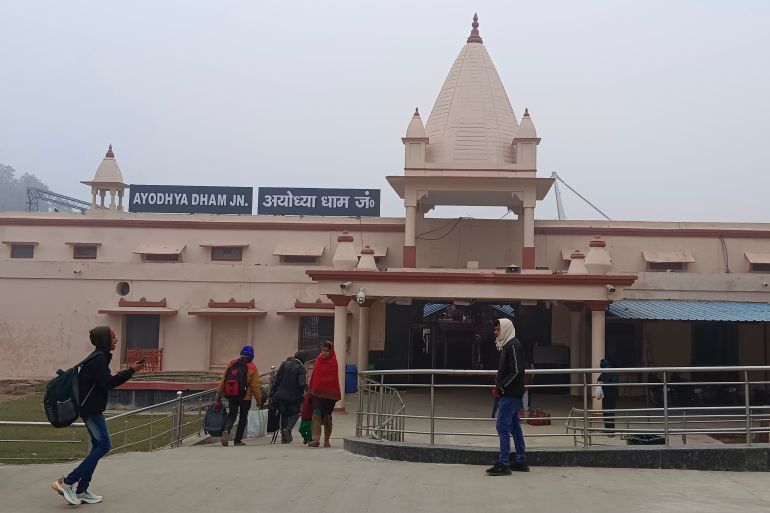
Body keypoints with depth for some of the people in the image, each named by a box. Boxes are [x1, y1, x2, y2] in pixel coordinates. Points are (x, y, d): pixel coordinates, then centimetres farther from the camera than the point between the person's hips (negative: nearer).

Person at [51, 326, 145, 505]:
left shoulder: (97, 357, 15)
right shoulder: (100, 359, -16)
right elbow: (108, 383, -23)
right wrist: (131, 371, -21)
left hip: (90, 408, 10)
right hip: (92, 409, -10)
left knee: (98, 446, 11)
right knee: (104, 445, -9)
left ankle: (81, 490, 11)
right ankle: (67, 483, -9)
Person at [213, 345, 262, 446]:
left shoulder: (231, 364, 1)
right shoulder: (252, 368, -7)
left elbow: (223, 381, 1)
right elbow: (255, 386, -8)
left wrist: (218, 396, 7)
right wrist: (258, 399, 3)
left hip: (232, 396, 2)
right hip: (246, 397, -2)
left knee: (231, 414, 12)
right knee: (243, 417, 14)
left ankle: (226, 430, -18)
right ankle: (237, 440, 17)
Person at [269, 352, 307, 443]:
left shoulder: (284, 364, 4)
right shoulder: (301, 369, -8)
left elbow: (276, 379, 3)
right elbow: (302, 384, -18)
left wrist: (272, 393, 7)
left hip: (280, 395, 4)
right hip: (293, 397, -4)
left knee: (284, 415, 14)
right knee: (295, 413, 13)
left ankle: (284, 437, 13)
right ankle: (288, 428, -15)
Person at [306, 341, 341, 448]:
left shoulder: (334, 363, 2)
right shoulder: (318, 361, 8)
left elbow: (335, 379, 1)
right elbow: (314, 377, 11)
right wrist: (311, 389, 7)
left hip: (329, 393, -1)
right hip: (317, 392, 1)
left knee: (327, 416, 7)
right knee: (316, 414, -15)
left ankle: (326, 440, 20)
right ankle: (316, 439, -23)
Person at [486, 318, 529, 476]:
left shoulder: (513, 345, -14)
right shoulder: (506, 345, 17)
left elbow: (516, 371, -21)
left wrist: (501, 387, -15)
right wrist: (499, 385, 10)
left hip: (510, 395, -10)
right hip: (511, 394, 10)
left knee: (503, 427, -9)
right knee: (514, 427, 13)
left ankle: (503, 464, -6)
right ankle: (521, 461, 20)